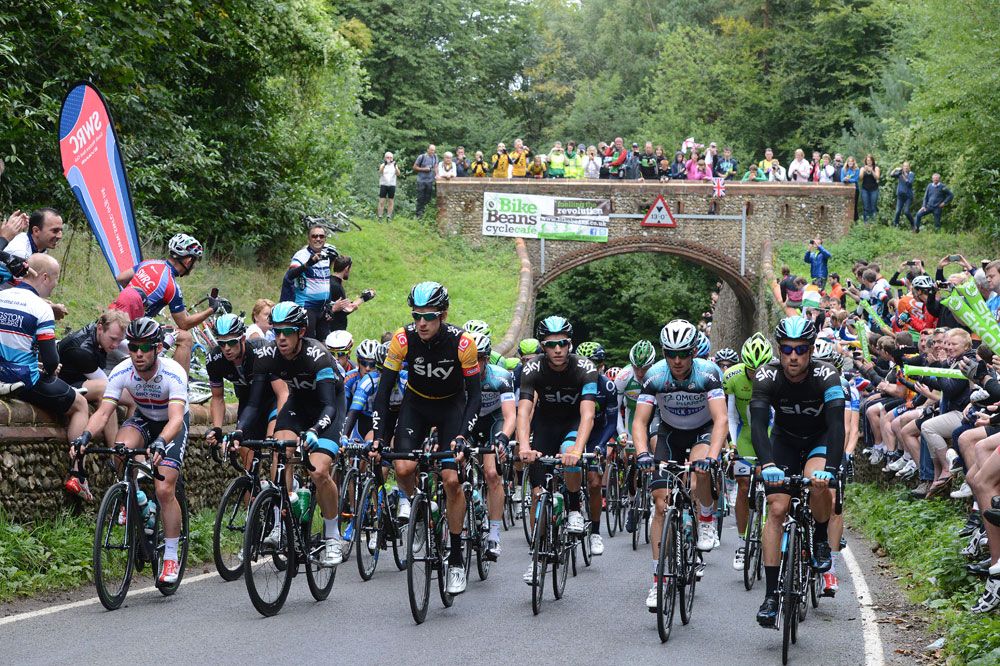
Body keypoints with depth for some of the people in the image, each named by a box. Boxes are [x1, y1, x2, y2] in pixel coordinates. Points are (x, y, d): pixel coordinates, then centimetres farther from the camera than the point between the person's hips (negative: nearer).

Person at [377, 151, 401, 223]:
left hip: (392, 185, 1)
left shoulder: (394, 165, 4)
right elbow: (380, 172, -19)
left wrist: (395, 166, -30)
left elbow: (398, 174, -12)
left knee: (391, 202, 3)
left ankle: (389, 217, 9)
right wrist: (384, 164, -36)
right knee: (381, 202, -4)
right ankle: (379, 216, -2)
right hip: (383, 185, -1)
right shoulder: (383, 165, 2)